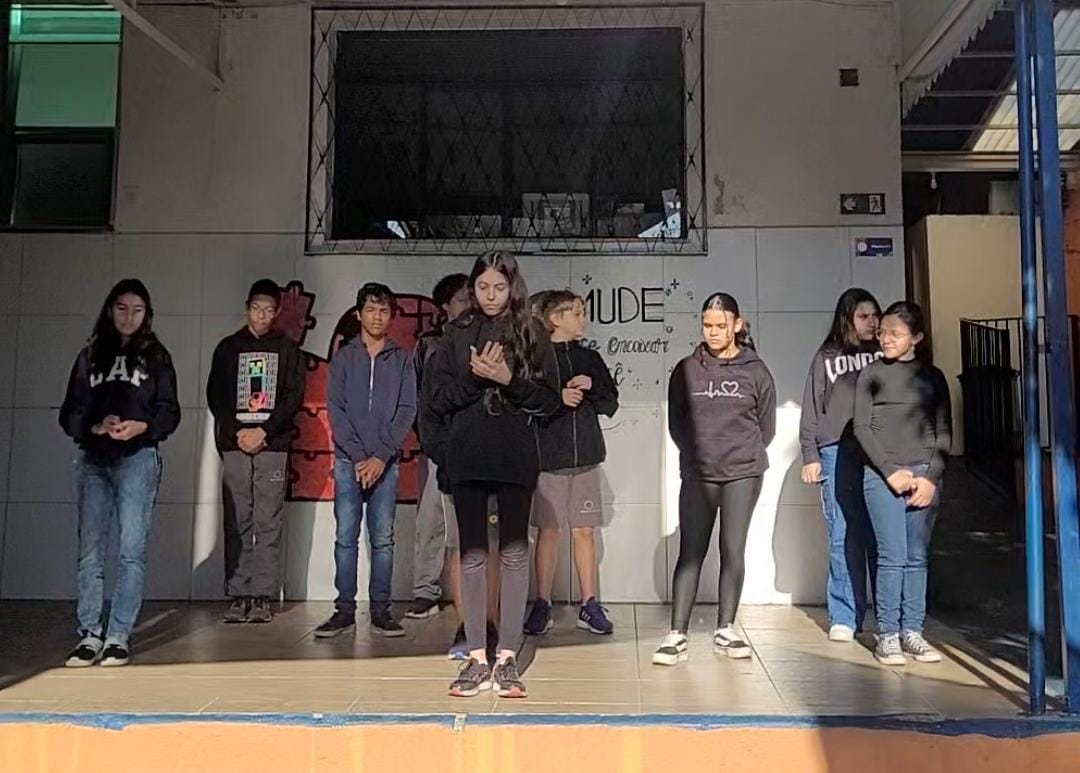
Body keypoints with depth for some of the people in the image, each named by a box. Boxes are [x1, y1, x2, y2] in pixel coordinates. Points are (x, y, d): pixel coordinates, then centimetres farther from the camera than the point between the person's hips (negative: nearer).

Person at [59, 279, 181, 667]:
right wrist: (96, 428, -9)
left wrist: (141, 427, -16)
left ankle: (119, 637, -1)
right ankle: (90, 635, 7)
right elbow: (70, 413, 11)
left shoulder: (156, 357, 9)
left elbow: (170, 413, 4)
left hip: (138, 458, -2)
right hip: (92, 460, 3)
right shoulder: (89, 356, 16)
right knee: (90, 550, 1)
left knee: (132, 550, -5)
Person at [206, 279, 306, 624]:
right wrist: (238, 432, -6)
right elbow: (214, 395, 8)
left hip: (273, 444, -1)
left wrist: (263, 431, -9)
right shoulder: (228, 347, 13)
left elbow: (294, 396, 2)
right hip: (234, 443, 1)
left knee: (269, 524, -2)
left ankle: (263, 596, 1)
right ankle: (239, 595, 6)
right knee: (237, 523, 1)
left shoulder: (287, 348, 9)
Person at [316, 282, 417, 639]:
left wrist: (381, 456, -10)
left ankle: (380, 611, 8)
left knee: (383, 539, 2)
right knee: (346, 536, 0)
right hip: (348, 460, 0)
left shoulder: (402, 359, 7)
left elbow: (407, 410, 0)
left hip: (385, 462, 0)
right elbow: (335, 409, 1)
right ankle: (345, 610, 7)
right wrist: (358, 456, -10)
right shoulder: (343, 357, 8)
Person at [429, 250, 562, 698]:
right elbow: (439, 397, 4)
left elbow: (549, 400, 2)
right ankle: (476, 659, 12)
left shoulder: (531, 334, 6)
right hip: (468, 456, 1)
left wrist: (509, 380, -13)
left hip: (516, 457, -1)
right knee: (472, 555, 4)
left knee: (514, 553, 2)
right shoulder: (457, 334, 10)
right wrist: (475, 376, -12)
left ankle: (507, 658, 10)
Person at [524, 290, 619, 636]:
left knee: (584, 531, 6)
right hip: (547, 456, -3)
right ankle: (542, 605, 12)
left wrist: (592, 387, -5)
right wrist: (558, 398, -18)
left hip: (585, 457, 4)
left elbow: (611, 403, 12)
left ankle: (589, 606, 14)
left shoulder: (590, 358, 12)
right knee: (548, 530, 3)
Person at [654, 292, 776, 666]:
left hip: (743, 473, 0)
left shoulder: (755, 370, 3)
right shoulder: (686, 369, 4)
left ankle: (726, 629, 17)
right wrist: (699, 453, 3)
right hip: (697, 474, 0)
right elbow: (676, 423, 9)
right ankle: (677, 635, -2)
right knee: (690, 552, -2)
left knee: (733, 551, 3)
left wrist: (744, 454, 4)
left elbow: (766, 425, 9)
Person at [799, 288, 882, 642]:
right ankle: (844, 617, 7)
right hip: (838, 453, -1)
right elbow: (811, 410, 8)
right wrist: (810, 455, 0)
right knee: (844, 538, 0)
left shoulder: (885, 356, 14)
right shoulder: (826, 358, 12)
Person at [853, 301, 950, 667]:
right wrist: (890, 471, -9)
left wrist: (930, 477, -4)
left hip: (924, 474, 2)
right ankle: (887, 634, 2)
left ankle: (912, 631, 12)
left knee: (917, 557, 4)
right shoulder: (871, 375, 6)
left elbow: (944, 432, 8)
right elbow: (861, 427, 0)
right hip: (881, 474, -2)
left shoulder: (932, 377, 11)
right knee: (892, 556, -5)